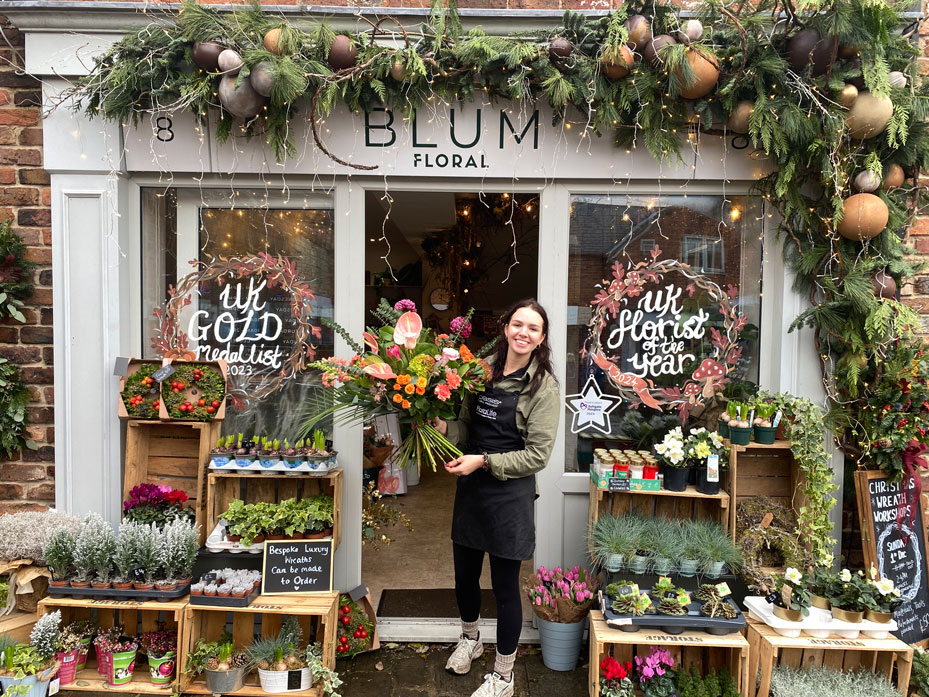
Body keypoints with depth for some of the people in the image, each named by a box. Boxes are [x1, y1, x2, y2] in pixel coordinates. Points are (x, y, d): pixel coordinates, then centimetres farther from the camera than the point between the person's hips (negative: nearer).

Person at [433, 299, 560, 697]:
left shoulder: (543, 387, -12)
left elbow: (537, 455, -14)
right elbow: (467, 427, 9)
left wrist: (484, 461, -21)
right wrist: (445, 428, -12)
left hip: (510, 495, -5)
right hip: (470, 488, 5)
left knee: (505, 586, 8)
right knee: (464, 574, 20)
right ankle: (470, 639, 50)